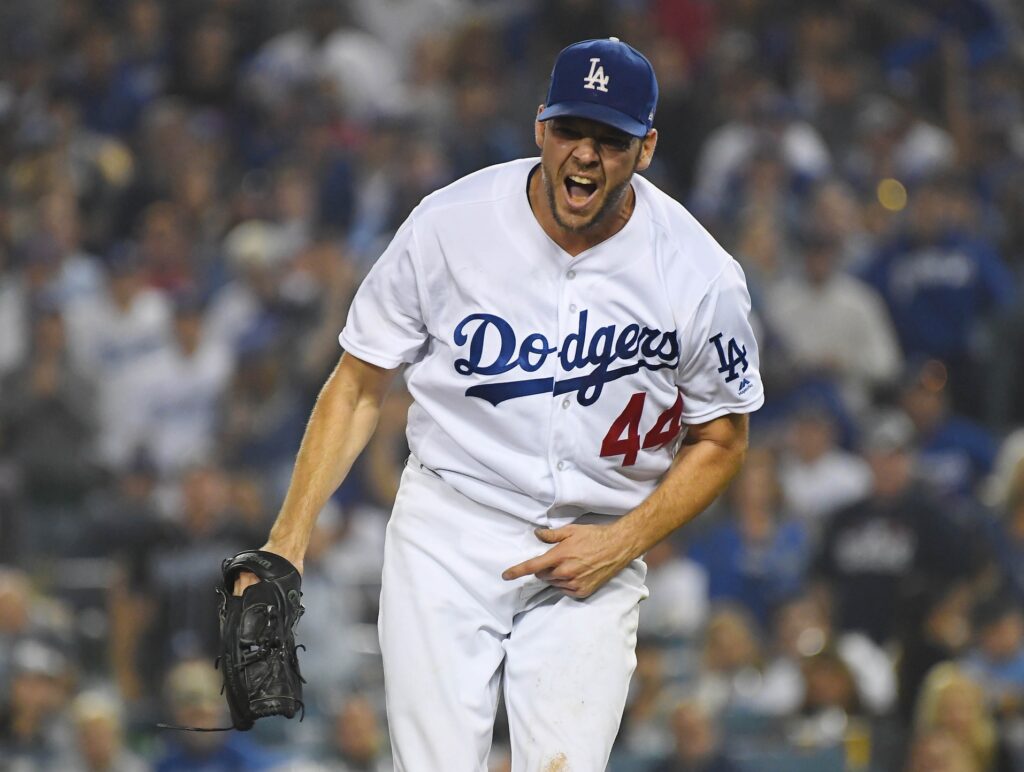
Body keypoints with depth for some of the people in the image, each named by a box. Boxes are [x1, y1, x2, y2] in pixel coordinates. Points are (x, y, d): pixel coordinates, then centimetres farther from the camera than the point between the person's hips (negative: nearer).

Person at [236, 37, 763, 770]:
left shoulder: (701, 276, -9)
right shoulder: (447, 225, -9)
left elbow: (721, 441, 5)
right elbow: (358, 387, 0)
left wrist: (621, 544, -9)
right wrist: (289, 541, -7)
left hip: (596, 551, 0)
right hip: (446, 539, 0)